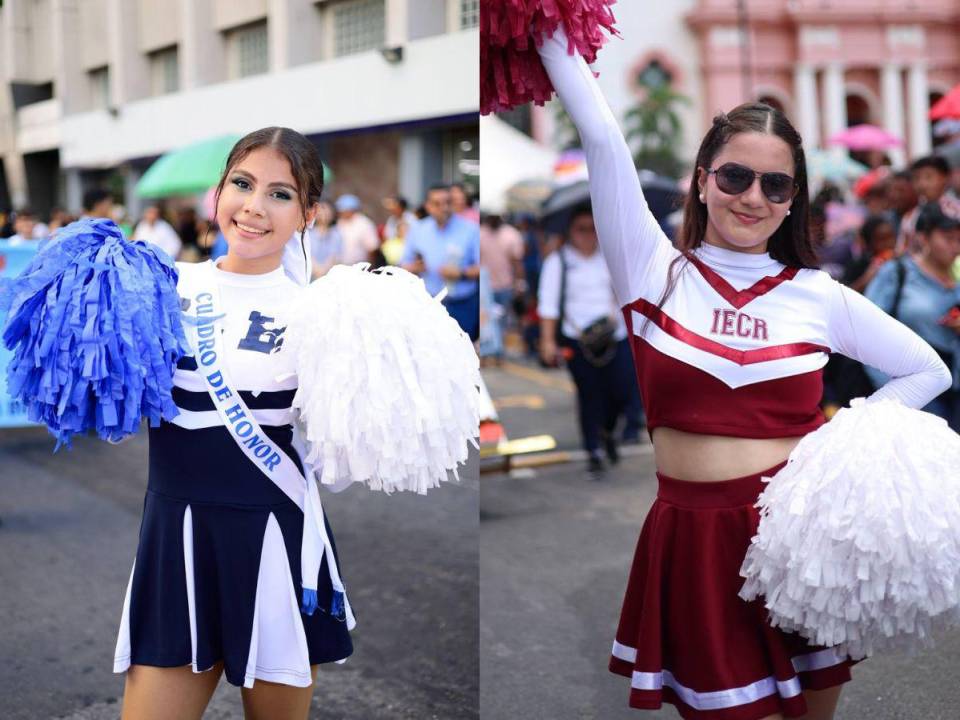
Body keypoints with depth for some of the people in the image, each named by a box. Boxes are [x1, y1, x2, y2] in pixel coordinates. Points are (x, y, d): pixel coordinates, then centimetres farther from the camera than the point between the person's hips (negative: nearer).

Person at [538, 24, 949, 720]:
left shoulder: (818, 296, 3)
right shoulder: (654, 272, 0)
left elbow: (930, 372, 12)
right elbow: (602, 136, -6)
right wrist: (550, 26, -8)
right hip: (696, 539, -1)